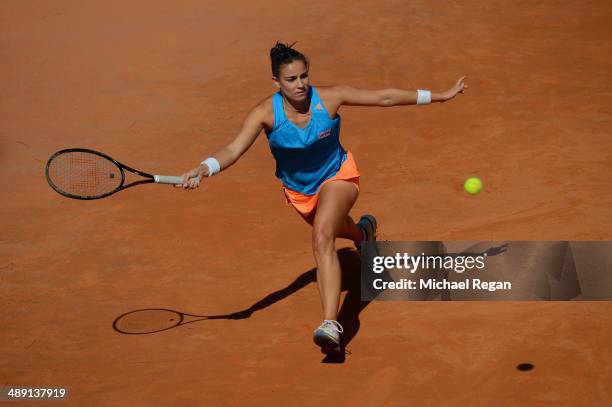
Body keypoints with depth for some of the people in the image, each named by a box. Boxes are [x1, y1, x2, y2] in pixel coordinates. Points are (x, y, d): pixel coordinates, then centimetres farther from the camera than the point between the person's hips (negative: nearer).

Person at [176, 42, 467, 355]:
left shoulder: (329, 98, -25)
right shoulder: (266, 113, -25)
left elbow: (384, 97, -14)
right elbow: (234, 149, -36)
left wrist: (439, 96, -10)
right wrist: (204, 169, -58)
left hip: (337, 176, -3)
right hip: (298, 190, 4)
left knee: (322, 239, -31)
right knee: (328, 229, 33)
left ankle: (330, 325, -41)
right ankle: (363, 232, 73)